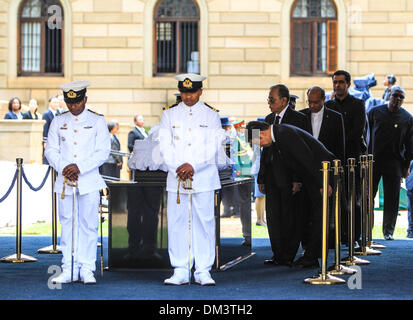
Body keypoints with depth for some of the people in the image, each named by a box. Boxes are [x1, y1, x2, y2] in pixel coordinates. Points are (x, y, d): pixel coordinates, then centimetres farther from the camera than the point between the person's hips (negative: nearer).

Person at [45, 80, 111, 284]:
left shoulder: (97, 121, 4)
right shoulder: (58, 122, 11)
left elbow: (103, 152, -3)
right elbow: (51, 150, 8)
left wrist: (79, 167, -14)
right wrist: (63, 169, -10)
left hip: (89, 182, -2)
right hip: (64, 182, 2)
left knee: (88, 225, -2)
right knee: (67, 225, 3)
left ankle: (87, 269, 4)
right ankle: (68, 270, 7)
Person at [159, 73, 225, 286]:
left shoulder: (211, 115, 5)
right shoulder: (169, 114, 8)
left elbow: (213, 147, -3)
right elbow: (165, 146, 3)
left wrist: (193, 166, -14)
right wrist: (178, 169, -10)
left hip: (203, 177, -1)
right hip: (176, 178, 1)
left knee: (204, 222, -1)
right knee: (177, 223, 0)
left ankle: (203, 271, 5)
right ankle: (180, 271, 6)